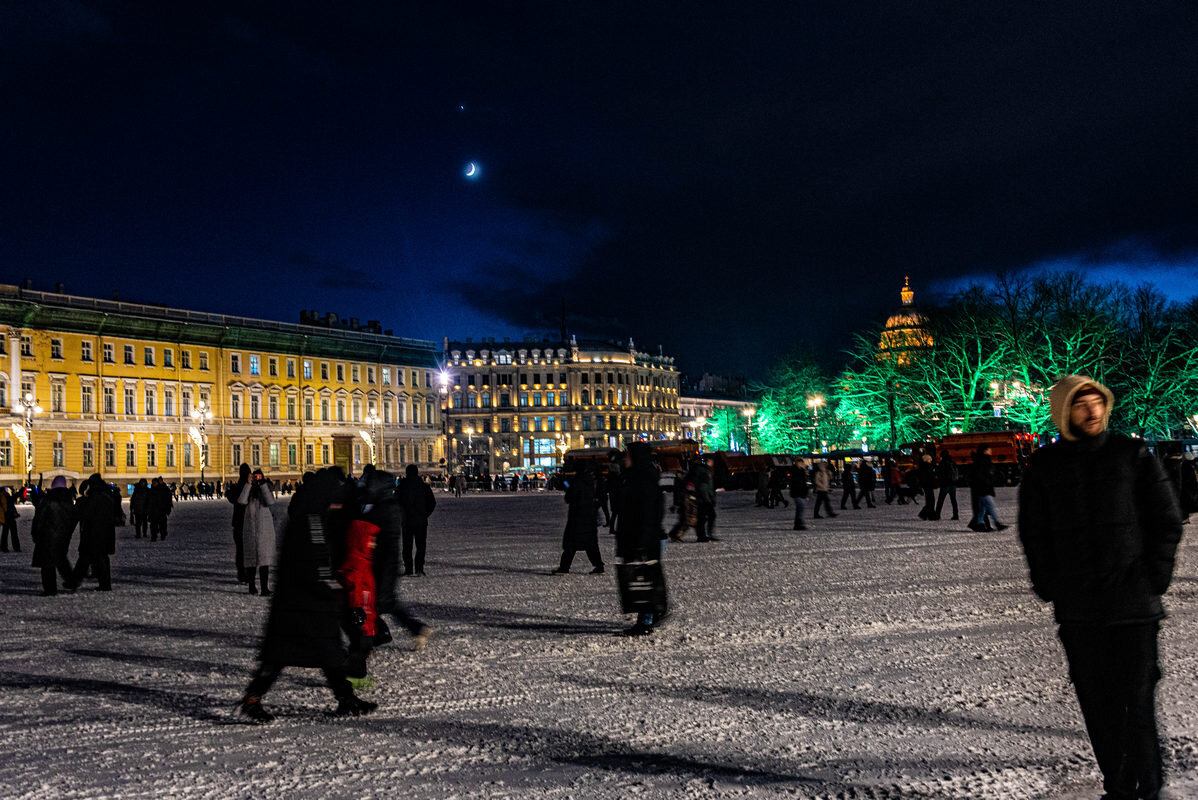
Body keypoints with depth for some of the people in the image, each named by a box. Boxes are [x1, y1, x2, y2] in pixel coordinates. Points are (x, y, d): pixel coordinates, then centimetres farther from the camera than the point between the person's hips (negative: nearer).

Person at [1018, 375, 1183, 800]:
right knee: (1097, 702, 7)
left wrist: (1152, 580, -3)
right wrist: (1050, 587, 2)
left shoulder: (1132, 455, 3)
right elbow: (1034, 534, 10)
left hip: (1133, 604, -2)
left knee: (1136, 701, -3)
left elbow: (1167, 521, 5)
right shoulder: (1043, 466, 6)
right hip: (1077, 608, 2)